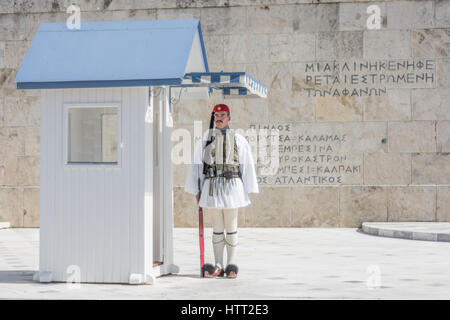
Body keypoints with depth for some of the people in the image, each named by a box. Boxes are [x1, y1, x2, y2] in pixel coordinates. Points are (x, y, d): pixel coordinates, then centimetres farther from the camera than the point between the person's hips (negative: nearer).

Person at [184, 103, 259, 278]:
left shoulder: (238, 139, 6)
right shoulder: (205, 139, 9)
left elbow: (248, 165, 5)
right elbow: (196, 164, 11)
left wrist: (248, 191, 0)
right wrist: (196, 191, 8)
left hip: (232, 186, -1)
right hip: (211, 186, 1)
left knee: (231, 228, 3)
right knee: (217, 228, 6)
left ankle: (231, 266, 11)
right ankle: (218, 267, 12)